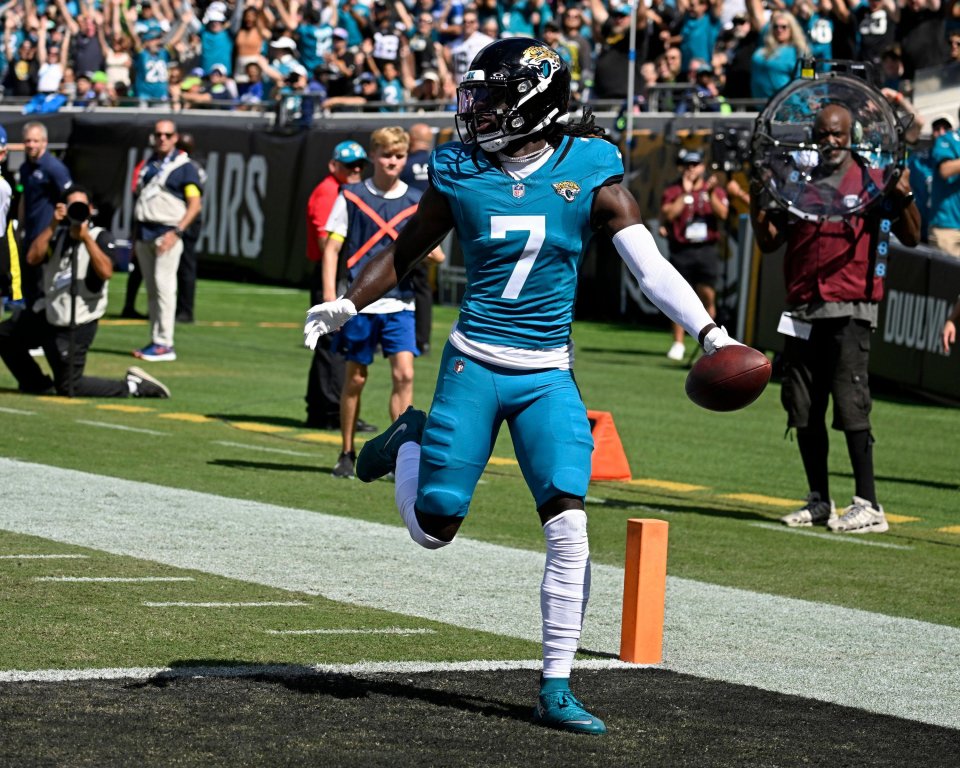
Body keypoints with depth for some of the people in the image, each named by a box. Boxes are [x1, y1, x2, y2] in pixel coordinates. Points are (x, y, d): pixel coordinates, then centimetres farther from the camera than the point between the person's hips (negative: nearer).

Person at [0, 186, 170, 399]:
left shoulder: (101, 237, -9)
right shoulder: (57, 235, 7)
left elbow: (106, 272, -26)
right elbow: (33, 258, -10)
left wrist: (86, 236, -28)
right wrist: (53, 225, -16)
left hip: (77, 326, -7)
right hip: (50, 316, 7)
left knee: (68, 388, -6)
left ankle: (132, 386, 4)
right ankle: (36, 384, 21)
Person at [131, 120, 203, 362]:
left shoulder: (184, 166, -3)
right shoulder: (147, 166, 17)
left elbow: (195, 205, -8)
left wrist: (176, 232, -19)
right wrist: (135, 235, 17)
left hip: (167, 233, -7)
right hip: (144, 233, 7)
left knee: (164, 285, -13)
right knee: (151, 289, 8)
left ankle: (165, 344, -14)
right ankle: (155, 340, 11)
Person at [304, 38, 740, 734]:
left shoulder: (590, 174, -6)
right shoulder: (461, 173, -2)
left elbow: (651, 267, -7)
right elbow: (406, 252, 14)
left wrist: (711, 334, -17)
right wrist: (347, 306, 4)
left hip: (548, 376, 0)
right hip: (475, 365, 0)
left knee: (569, 529, -11)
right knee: (434, 528, 2)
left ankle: (556, 689, 0)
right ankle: (407, 443, 35)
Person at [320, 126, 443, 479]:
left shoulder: (417, 202, 6)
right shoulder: (351, 197, 2)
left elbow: (436, 253, 8)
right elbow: (332, 247, 2)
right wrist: (329, 297, -7)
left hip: (399, 304, 1)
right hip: (359, 302, -1)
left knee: (404, 374, -12)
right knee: (355, 379, 5)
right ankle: (347, 453, 19)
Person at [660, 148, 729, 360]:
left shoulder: (715, 190, 10)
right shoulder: (673, 191, 7)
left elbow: (723, 214, -6)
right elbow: (667, 215, -10)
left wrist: (711, 193, -18)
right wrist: (685, 194, -14)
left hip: (707, 250, 0)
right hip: (681, 251, 0)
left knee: (707, 296, -2)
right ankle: (678, 343, 2)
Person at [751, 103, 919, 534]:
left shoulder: (872, 181, 1)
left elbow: (910, 237, -1)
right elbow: (768, 242, 12)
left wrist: (904, 198, -18)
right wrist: (757, 202, -3)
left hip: (849, 310, -5)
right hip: (803, 312, 5)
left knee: (850, 407, -13)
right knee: (803, 411, 7)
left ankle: (868, 505, -11)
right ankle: (819, 502, 17)